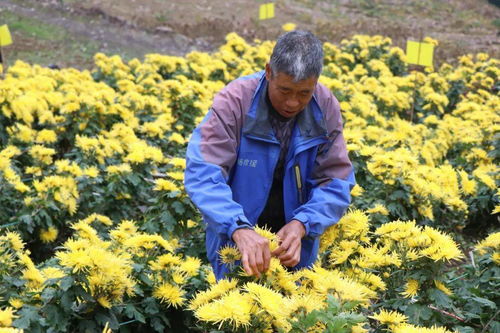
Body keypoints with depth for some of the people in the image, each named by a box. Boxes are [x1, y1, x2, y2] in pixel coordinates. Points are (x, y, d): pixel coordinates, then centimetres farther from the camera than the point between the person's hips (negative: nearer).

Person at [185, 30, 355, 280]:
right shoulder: (235, 100, -22)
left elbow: (336, 181, -11)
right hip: (233, 240, -2)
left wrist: (301, 224, -29)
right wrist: (239, 228, -44)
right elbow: (202, 173, -30)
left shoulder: (326, 107, -12)